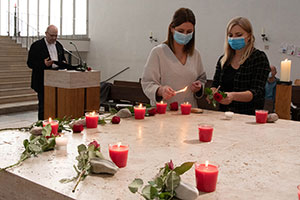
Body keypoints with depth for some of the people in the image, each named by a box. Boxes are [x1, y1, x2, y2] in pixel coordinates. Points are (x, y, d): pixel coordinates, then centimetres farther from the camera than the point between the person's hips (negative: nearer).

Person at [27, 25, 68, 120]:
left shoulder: (59, 45, 14)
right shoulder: (36, 45, -4)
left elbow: (63, 59, 25)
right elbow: (30, 63, -7)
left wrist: (64, 63, 0)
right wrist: (44, 64, -23)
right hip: (43, 82, -5)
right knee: (43, 106, -2)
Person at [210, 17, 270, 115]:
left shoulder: (259, 58, -1)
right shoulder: (223, 60, 14)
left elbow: (256, 93, -10)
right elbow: (215, 85, 12)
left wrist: (233, 96, -27)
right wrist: (212, 92, -12)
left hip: (249, 115, -4)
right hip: (224, 115, 4)